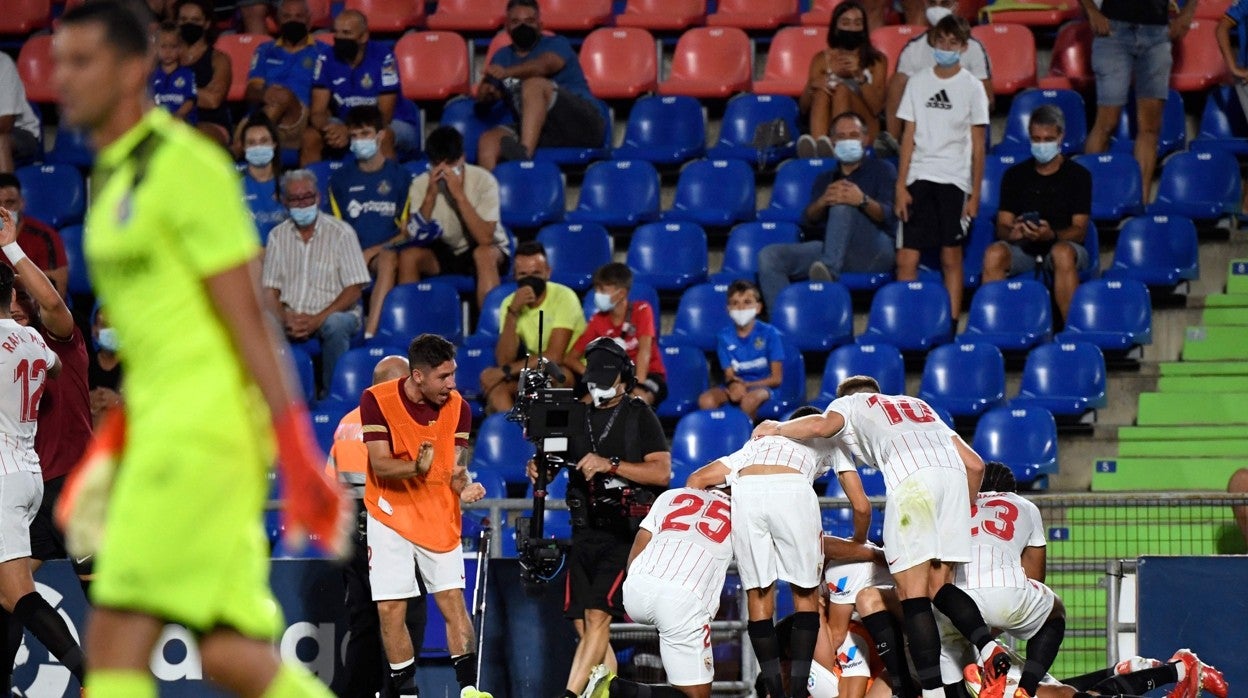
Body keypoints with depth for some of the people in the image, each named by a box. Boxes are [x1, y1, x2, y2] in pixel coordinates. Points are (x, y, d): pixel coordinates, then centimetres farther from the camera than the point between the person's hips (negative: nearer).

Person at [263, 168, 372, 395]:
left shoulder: (341, 233, 0)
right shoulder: (278, 236, 11)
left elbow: (354, 290, -5)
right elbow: (271, 289, 8)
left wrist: (317, 320, -18)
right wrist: (286, 319, -15)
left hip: (332, 313, -3)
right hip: (291, 315, 3)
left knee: (335, 324, -39)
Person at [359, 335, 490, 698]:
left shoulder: (457, 407, -4)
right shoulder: (376, 400, -12)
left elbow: (456, 466, -2)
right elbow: (380, 465, -16)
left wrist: (464, 485, -25)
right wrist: (417, 468, -35)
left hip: (439, 516, 1)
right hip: (390, 516, -1)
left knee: (453, 602, -7)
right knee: (390, 610, -3)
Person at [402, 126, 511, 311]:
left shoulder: (483, 180, -20)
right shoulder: (421, 184, -11)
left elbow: (485, 238, -29)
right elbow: (416, 238, -18)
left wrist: (459, 195, -35)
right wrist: (430, 196, -29)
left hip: (489, 251, -3)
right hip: (445, 252, 3)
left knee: (484, 253, -37)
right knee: (408, 256, -24)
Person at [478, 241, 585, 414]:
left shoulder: (564, 297, -16)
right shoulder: (510, 303, -2)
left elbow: (554, 356, -23)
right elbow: (504, 360, -12)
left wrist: (505, 371, -21)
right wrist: (512, 313, -22)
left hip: (572, 374, -5)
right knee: (488, 377, -19)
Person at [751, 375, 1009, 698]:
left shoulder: (850, 404, 27)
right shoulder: (918, 405, 39)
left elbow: (822, 425, 2)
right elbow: (975, 464, 31)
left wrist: (777, 429, 20)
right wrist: (962, 513, 44)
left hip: (911, 478, -5)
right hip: (953, 473, 5)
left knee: (912, 595, -4)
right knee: (939, 586, 12)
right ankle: (988, 645, -12)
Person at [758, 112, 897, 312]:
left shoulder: (882, 169, 15)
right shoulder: (825, 180, 27)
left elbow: (889, 216, -3)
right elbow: (808, 221, 9)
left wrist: (863, 200, -25)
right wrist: (822, 202, -15)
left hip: (876, 253, -4)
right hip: (830, 249, 4)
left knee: (843, 206, -33)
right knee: (769, 256, -18)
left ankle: (828, 271, -52)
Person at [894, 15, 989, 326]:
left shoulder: (971, 87, 3)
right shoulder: (918, 82, 9)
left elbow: (978, 145, 3)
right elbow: (909, 135, 8)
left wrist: (975, 194, -2)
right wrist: (900, 185, 1)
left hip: (954, 180, -2)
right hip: (919, 178, 2)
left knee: (951, 258, 2)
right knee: (906, 259, -4)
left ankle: (951, 326, 7)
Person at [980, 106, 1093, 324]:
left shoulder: (1078, 175, 3)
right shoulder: (1015, 175, 11)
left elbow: (1079, 230, -4)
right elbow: (1002, 225, 5)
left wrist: (1051, 235, -27)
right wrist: (1011, 232, -21)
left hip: (1063, 244, -2)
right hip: (1023, 249, 2)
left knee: (1062, 254, -39)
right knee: (994, 253, -31)